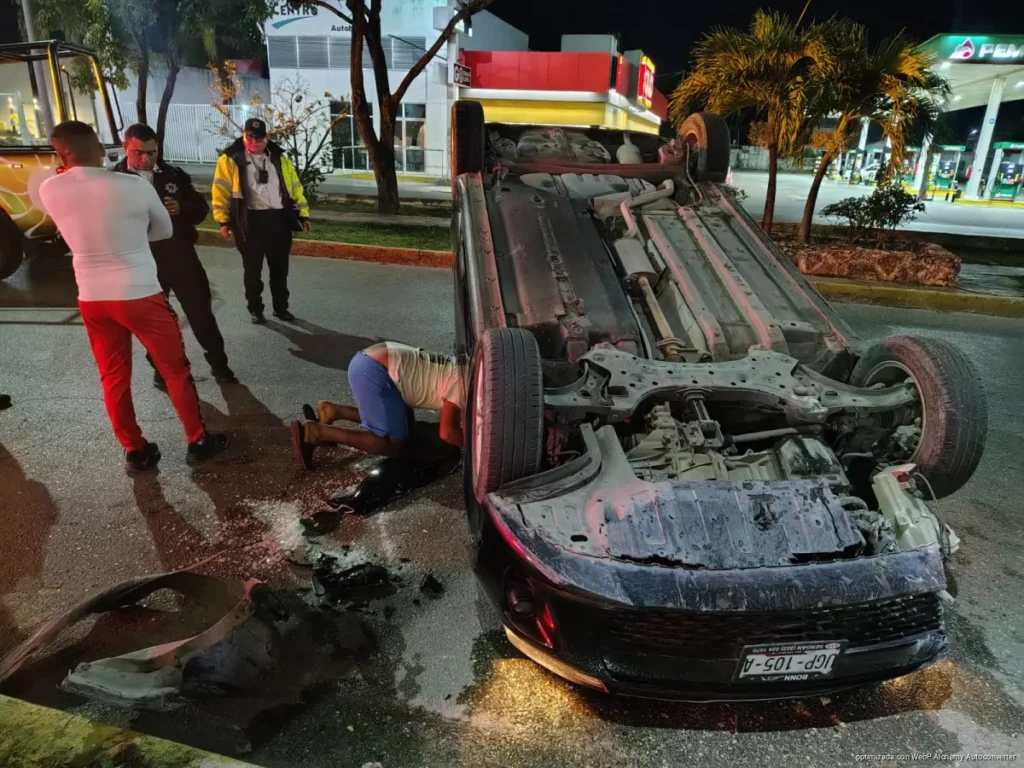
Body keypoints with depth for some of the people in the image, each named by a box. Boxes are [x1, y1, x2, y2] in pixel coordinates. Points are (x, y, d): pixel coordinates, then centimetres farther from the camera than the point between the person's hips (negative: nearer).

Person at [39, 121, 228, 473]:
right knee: (175, 369, 10)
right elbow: (165, 230, 4)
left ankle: (135, 451, 25)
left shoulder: (49, 190, -2)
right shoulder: (134, 185, -13)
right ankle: (198, 440, 19)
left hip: (91, 299, 4)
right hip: (140, 294, -4)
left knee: (113, 378, 15)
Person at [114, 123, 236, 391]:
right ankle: (162, 371, 26)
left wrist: (181, 209, -15)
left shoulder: (174, 174, 5)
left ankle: (218, 363, 22)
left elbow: (201, 208, 5)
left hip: (182, 255, 2)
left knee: (201, 310, 7)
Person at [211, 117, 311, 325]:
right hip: (250, 221, -3)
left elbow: (295, 187, 14)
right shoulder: (230, 159, 1)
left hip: (279, 220, 3)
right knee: (253, 270, 5)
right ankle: (255, 309, 18)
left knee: (280, 268, 10)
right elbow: (221, 191, -1)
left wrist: (303, 214, 9)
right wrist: (223, 220, -6)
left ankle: (281, 307, 23)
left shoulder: (279, 158, 12)